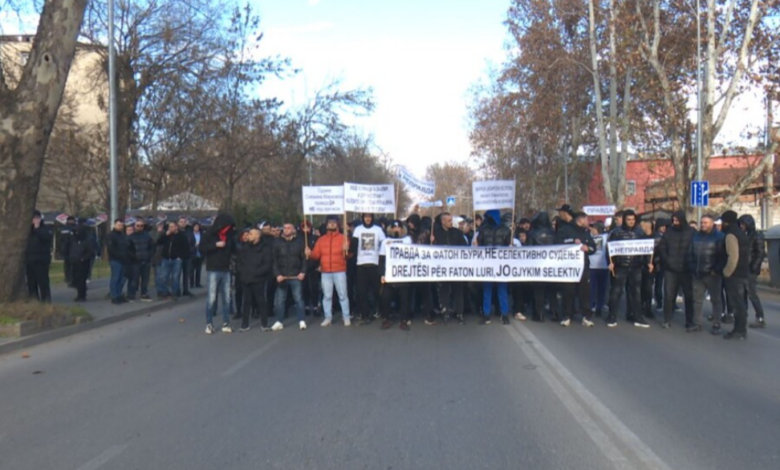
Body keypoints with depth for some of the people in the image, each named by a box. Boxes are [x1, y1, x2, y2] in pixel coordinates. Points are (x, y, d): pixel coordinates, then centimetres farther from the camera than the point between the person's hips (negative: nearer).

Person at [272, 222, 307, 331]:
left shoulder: (299, 242, 3)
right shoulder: (278, 243, 4)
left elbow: (304, 258, 3)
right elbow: (274, 260, 2)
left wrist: (303, 272, -8)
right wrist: (277, 274, -8)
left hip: (296, 276, -1)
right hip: (282, 276, 1)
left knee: (298, 298, 3)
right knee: (279, 300, 4)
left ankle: (302, 321, 9)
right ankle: (279, 321, 12)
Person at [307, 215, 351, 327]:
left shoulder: (342, 237, 4)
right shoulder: (321, 239, 12)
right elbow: (316, 255, 7)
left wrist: (346, 250, -29)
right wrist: (310, 254, -13)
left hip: (339, 271, -2)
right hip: (325, 272, 3)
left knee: (343, 295, 0)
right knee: (327, 296, 5)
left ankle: (346, 318, 6)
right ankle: (328, 318, 11)